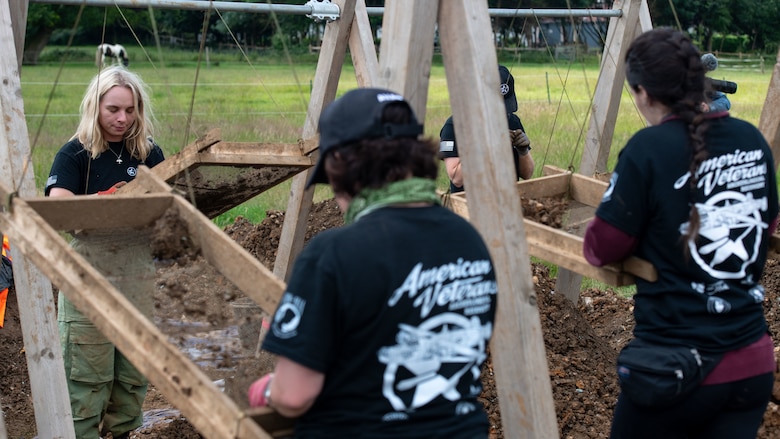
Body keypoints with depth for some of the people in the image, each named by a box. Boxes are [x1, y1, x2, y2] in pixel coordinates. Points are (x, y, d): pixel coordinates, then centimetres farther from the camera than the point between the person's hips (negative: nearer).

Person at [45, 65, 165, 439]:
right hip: (91, 266, -4)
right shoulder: (75, 153, -3)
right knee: (88, 369, -3)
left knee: (135, 364, 8)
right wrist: (107, 200, -29)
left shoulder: (148, 151, 8)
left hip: (138, 266, 4)